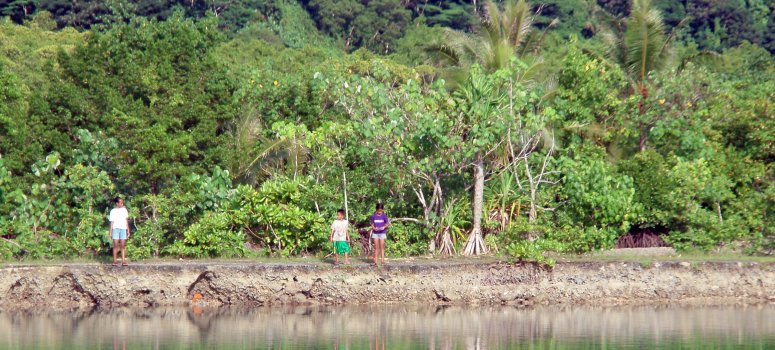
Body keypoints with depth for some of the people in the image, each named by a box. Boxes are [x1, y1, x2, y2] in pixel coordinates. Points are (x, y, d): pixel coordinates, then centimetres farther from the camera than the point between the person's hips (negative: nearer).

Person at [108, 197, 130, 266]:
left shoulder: (124, 210, 12)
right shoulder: (113, 211, 5)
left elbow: (126, 220, 13)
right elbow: (112, 222, 4)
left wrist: (128, 230, 9)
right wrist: (110, 232, -1)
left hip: (123, 229, 2)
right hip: (116, 229, -2)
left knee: (123, 246, -2)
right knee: (115, 245, -5)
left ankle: (123, 261, -4)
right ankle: (115, 261, -4)